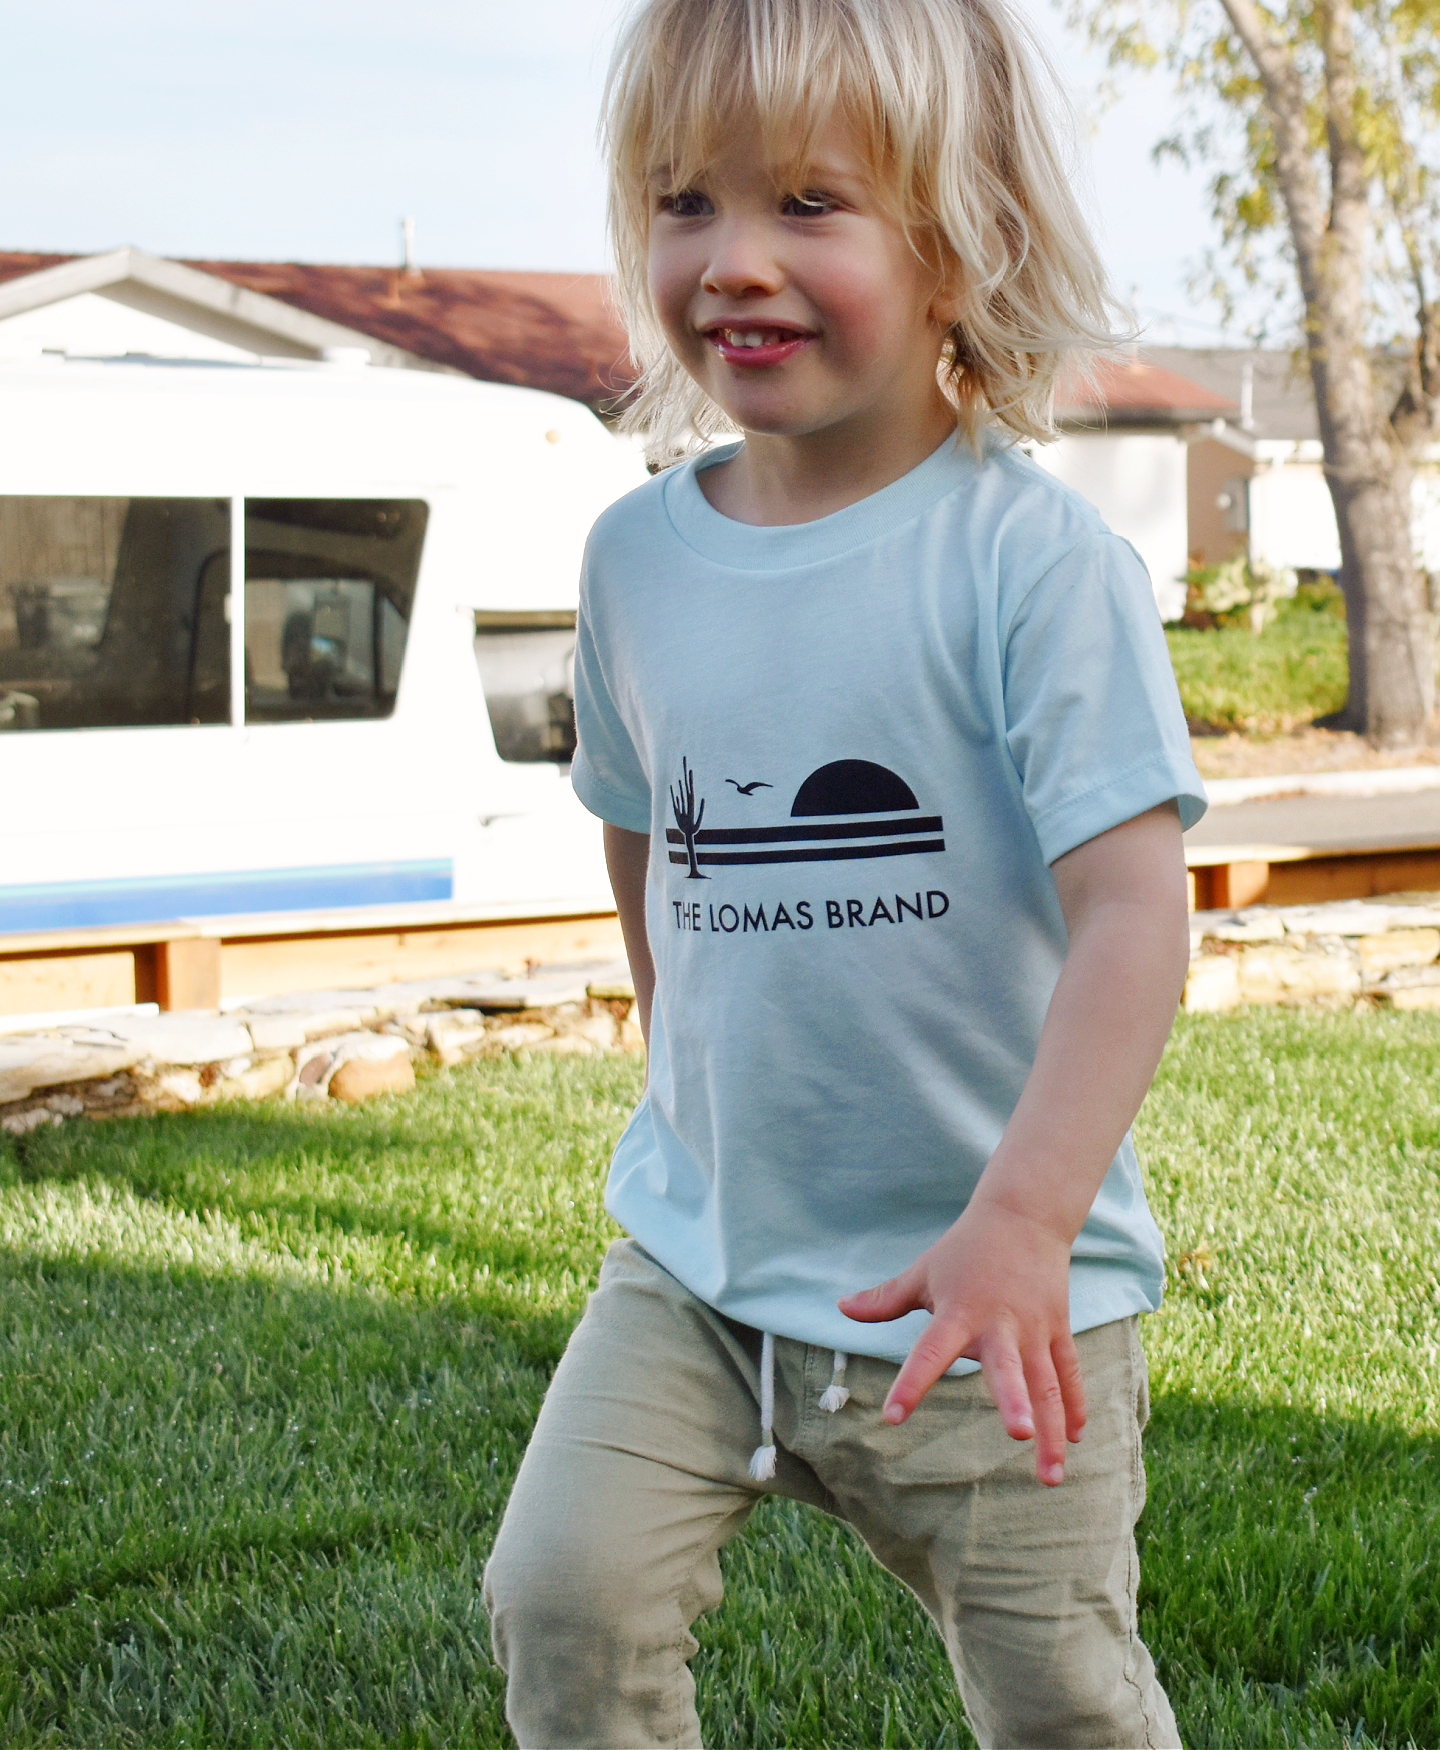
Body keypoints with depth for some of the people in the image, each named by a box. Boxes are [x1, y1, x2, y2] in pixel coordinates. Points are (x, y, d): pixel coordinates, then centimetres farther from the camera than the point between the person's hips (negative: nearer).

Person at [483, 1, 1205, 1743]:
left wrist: (1021, 1219, -33)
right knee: (563, 1594, -9)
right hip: (694, 1256, 4)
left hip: (988, 1281, -4)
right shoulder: (638, 554, 2)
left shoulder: (1031, 555, -15)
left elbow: (1132, 907, -22)